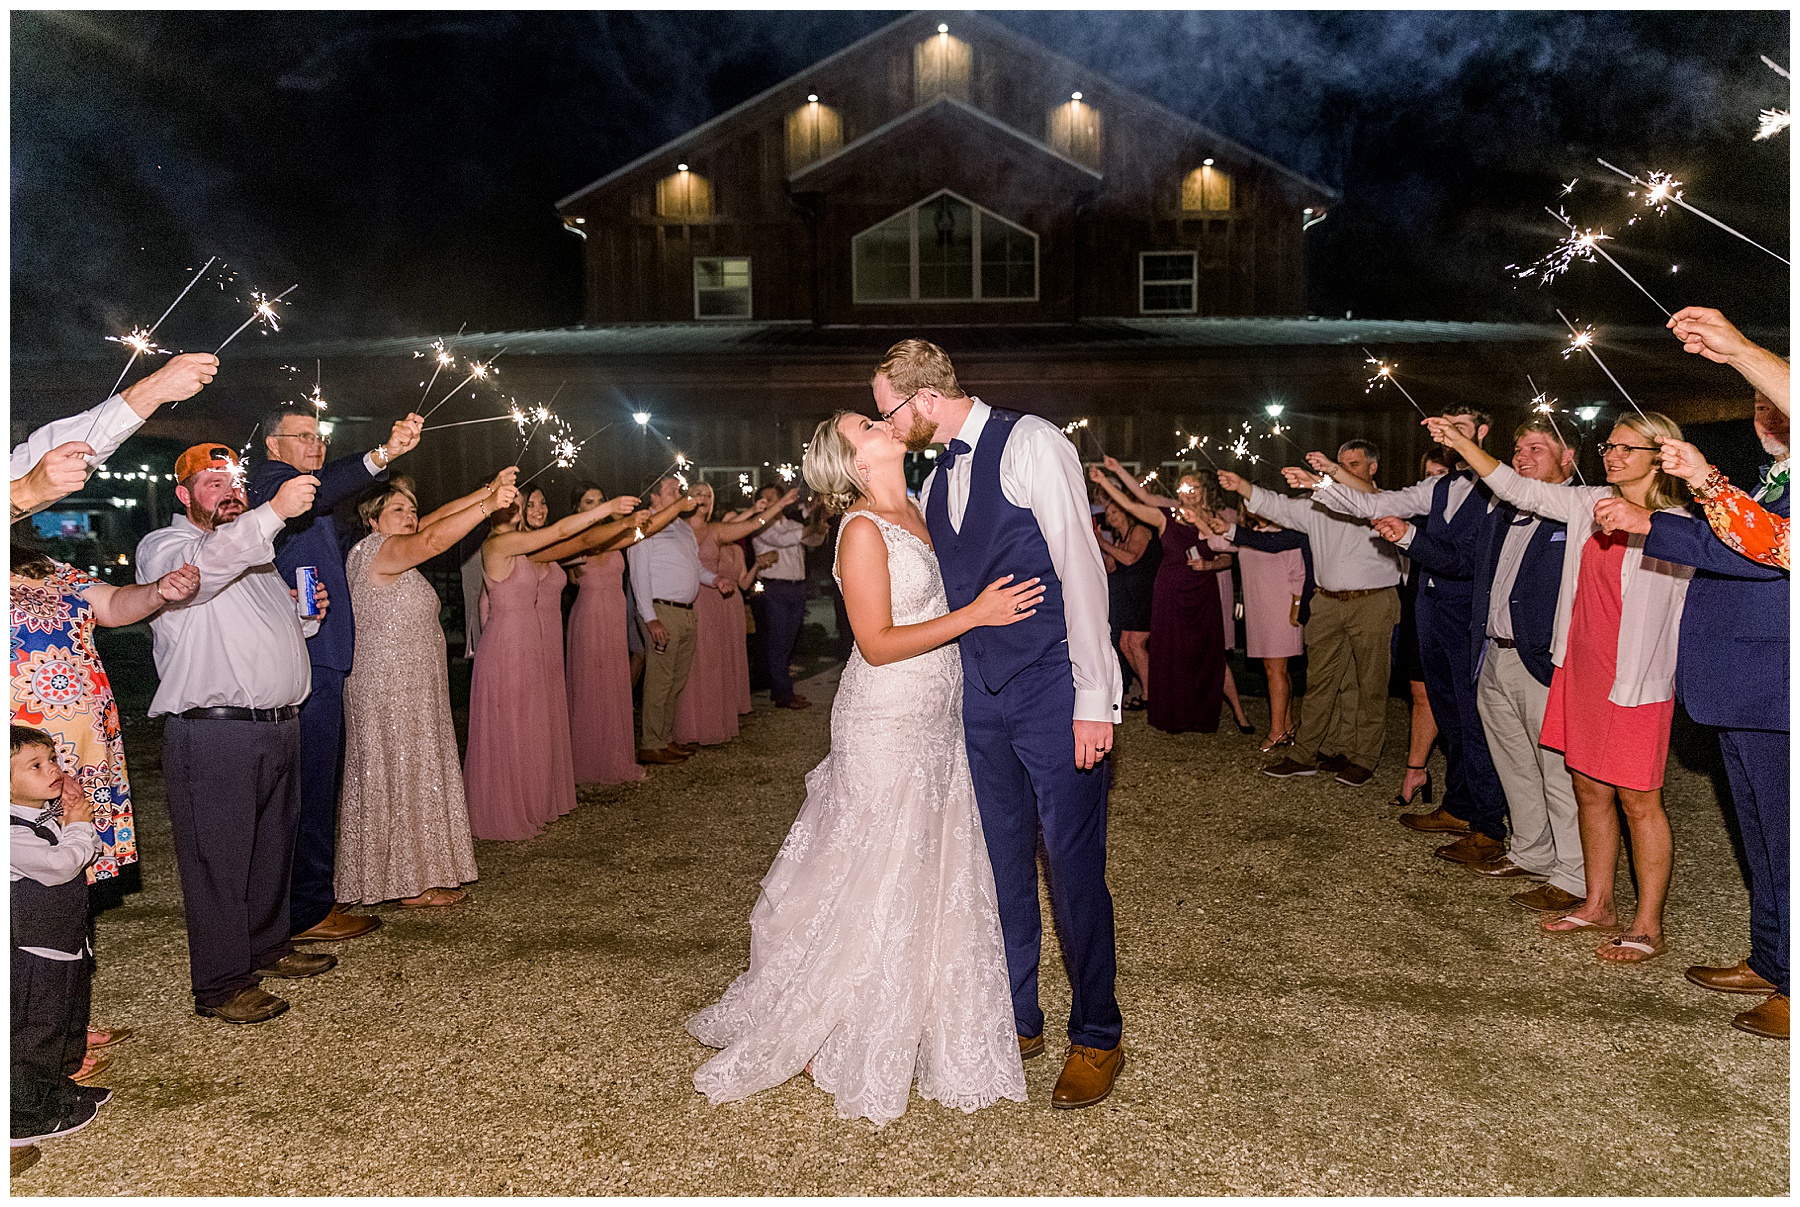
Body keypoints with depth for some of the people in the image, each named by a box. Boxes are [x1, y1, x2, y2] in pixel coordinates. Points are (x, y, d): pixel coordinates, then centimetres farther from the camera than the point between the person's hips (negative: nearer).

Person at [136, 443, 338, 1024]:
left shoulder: (254, 551, 22)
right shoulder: (162, 547, -3)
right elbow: (198, 569, -29)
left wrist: (305, 614, 9)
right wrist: (273, 512, -38)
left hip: (279, 724, 8)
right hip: (213, 732, -8)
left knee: (273, 847, 18)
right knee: (218, 859, -3)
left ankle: (269, 945, 33)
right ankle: (219, 986, 6)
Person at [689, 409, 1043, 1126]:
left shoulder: (915, 511, 10)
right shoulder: (863, 530, -15)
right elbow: (878, 644, -18)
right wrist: (973, 615, -21)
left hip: (933, 719, 8)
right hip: (886, 724, -8)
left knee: (933, 877, 15)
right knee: (876, 885, 2)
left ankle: (923, 1031, 31)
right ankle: (853, 1047, 20)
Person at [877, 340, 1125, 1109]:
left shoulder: (1030, 443, -9)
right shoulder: (937, 480, 14)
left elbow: (1080, 564, -15)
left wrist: (1094, 698, -18)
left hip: (1054, 691, -7)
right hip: (980, 694, 7)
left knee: (1073, 867, 1)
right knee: (1001, 864, 14)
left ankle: (1097, 1037, 20)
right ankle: (1018, 1019, 31)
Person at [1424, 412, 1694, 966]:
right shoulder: (1590, 504, 7)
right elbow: (1517, 489, 8)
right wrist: (1460, 442, 1)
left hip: (1635, 684, -6)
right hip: (1579, 671, 6)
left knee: (1638, 800, 0)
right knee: (1589, 790, 14)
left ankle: (1648, 927, 12)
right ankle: (1598, 904, 28)